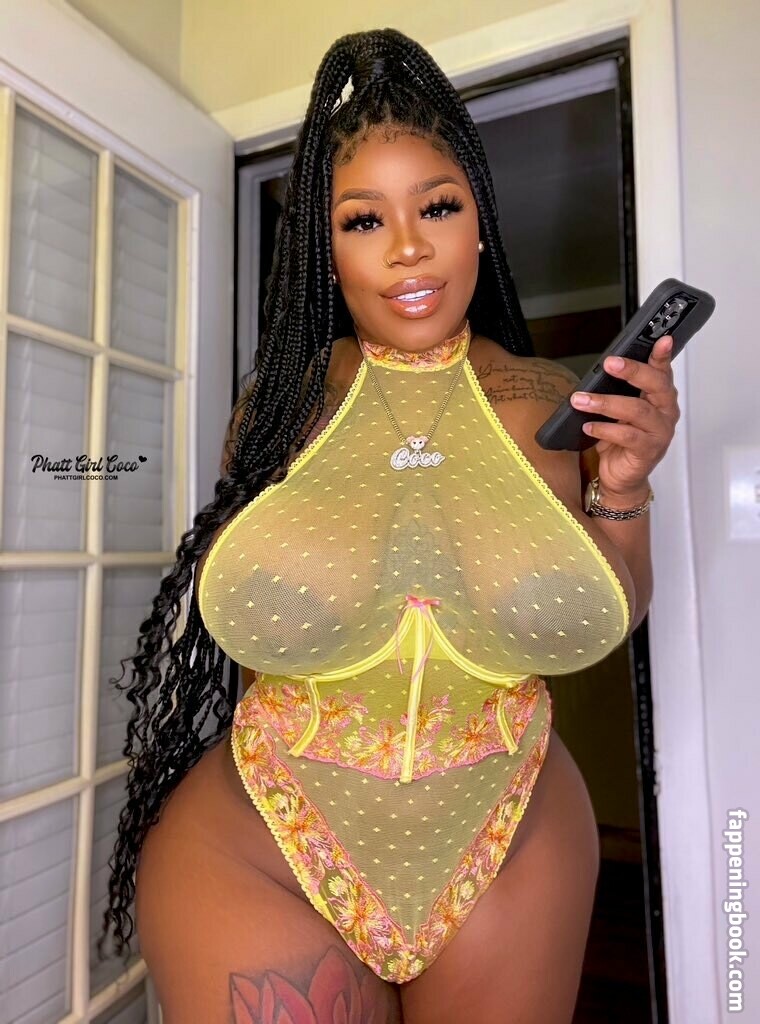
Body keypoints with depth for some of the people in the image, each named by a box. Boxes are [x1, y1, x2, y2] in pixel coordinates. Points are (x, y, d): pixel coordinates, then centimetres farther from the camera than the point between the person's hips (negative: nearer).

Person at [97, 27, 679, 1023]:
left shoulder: (553, 401, -6)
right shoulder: (280, 401, -8)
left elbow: (610, 623, 0)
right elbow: (234, 600, 2)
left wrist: (623, 488, -14)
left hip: (512, 848, 2)